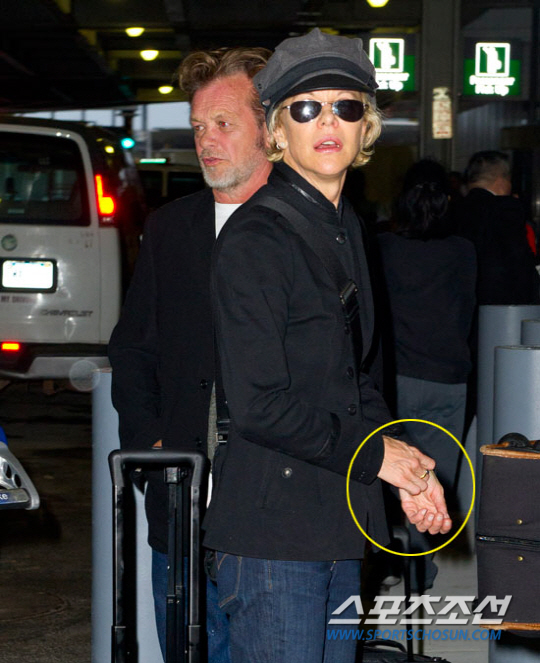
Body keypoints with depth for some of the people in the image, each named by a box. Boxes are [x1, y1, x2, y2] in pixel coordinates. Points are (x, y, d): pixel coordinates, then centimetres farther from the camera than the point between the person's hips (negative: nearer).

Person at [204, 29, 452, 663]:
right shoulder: (255, 237, -14)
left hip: (339, 523, 8)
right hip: (272, 525, -8)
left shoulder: (345, 227, 13)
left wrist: (405, 466, 6)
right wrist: (374, 456, -10)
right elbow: (258, 405, -19)